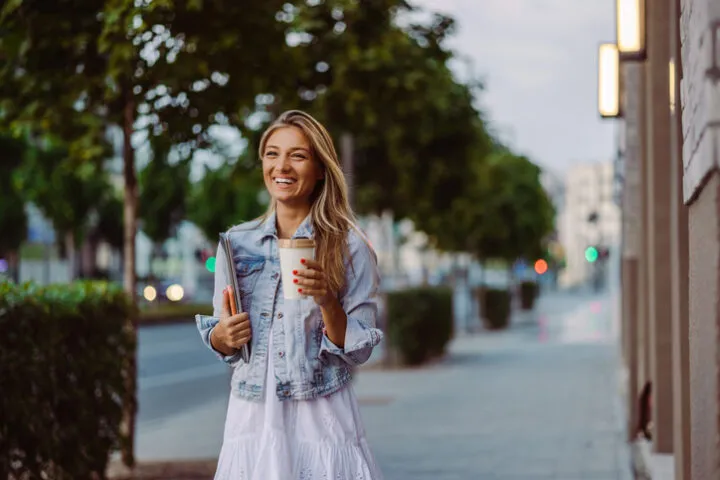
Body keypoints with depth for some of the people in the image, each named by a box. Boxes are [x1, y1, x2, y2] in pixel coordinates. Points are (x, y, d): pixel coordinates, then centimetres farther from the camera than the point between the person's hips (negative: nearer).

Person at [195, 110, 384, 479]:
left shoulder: (348, 247, -5)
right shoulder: (236, 242, 4)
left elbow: (357, 351, -6)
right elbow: (219, 338, 11)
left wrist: (327, 300, -22)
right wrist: (222, 334, -11)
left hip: (320, 420, -2)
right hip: (252, 417, 3)